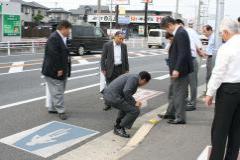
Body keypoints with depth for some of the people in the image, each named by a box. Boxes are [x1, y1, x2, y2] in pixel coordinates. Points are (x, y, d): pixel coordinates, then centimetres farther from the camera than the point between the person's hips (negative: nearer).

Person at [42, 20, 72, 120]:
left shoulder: (61, 38, 13)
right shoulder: (54, 38, -19)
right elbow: (54, 55, -23)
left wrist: (64, 69, 12)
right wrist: (59, 69, -20)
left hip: (61, 70, 10)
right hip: (54, 71, -10)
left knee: (57, 91, 17)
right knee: (57, 92, -1)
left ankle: (52, 108, 28)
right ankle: (61, 111, 7)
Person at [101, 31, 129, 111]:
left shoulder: (124, 46, 5)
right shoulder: (107, 45, -6)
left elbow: (126, 58, 11)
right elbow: (103, 58, -3)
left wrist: (127, 69, 9)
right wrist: (103, 69, -7)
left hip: (120, 69, 3)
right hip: (110, 69, -3)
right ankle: (108, 104, 12)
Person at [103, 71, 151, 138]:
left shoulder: (131, 76, 21)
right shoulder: (134, 78, -8)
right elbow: (126, 92, -22)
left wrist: (135, 102, 21)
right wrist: (134, 103, -8)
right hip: (114, 97, -10)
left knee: (125, 105, 34)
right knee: (135, 111, -5)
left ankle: (118, 124, 39)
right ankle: (119, 129, 3)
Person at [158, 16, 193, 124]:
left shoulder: (180, 33, -19)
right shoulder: (179, 32, 12)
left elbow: (183, 53, -24)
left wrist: (177, 69, -24)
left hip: (180, 69, -10)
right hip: (178, 68, 10)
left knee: (179, 93, 0)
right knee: (175, 92, 19)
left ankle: (180, 118, 12)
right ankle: (170, 113, 32)